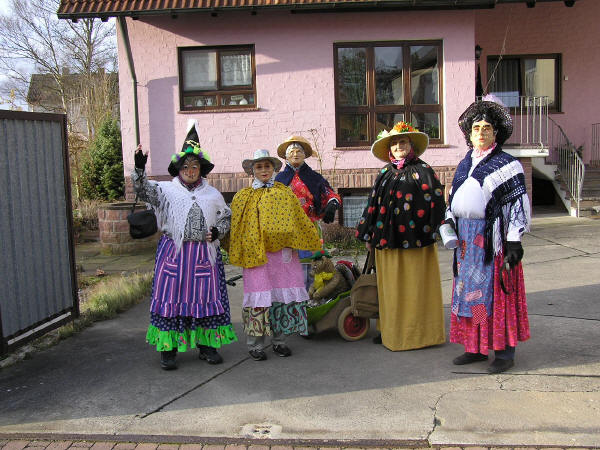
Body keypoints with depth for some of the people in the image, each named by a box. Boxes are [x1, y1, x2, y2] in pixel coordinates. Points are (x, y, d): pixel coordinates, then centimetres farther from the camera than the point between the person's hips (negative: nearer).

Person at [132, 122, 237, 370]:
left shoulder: (213, 194, 11)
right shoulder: (167, 190, 4)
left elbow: (227, 218, 19)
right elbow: (144, 189, -12)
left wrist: (217, 231, -1)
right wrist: (139, 169, -29)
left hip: (205, 254, 2)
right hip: (174, 253, -2)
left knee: (206, 296, 6)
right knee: (171, 296, 0)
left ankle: (207, 345, 18)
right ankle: (168, 348, 9)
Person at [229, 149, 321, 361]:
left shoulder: (285, 193, 12)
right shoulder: (243, 197, 7)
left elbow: (300, 220, 14)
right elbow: (236, 227, 8)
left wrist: (314, 244, 12)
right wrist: (238, 253, 3)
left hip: (283, 253, 2)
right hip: (256, 254, -2)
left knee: (282, 293, 3)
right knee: (259, 295, -3)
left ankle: (279, 341, 15)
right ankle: (255, 344, 7)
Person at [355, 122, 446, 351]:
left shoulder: (422, 170, 1)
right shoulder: (385, 173, 15)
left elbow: (435, 201, -6)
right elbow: (374, 204, 16)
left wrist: (427, 230, -13)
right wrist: (369, 236, 14)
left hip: (415, 239, -5)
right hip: (387, 239, 5)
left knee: (415, 286, 1)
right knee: (390, 286, 8)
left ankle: (419, 332, 10)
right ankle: (391, 330, 18)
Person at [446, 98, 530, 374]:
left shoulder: (507, 164, -3)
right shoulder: (465, 164, 16)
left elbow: (519, 203, -8)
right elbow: (453, 198, 22)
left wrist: (514, 241, -14)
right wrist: (449, 223, 5)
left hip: (493, 236, -6)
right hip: (466, 238, 6)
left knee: (496, 292, -4)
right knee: (469, 291, 9)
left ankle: (504, 352, 6)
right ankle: (476, 347, 19)